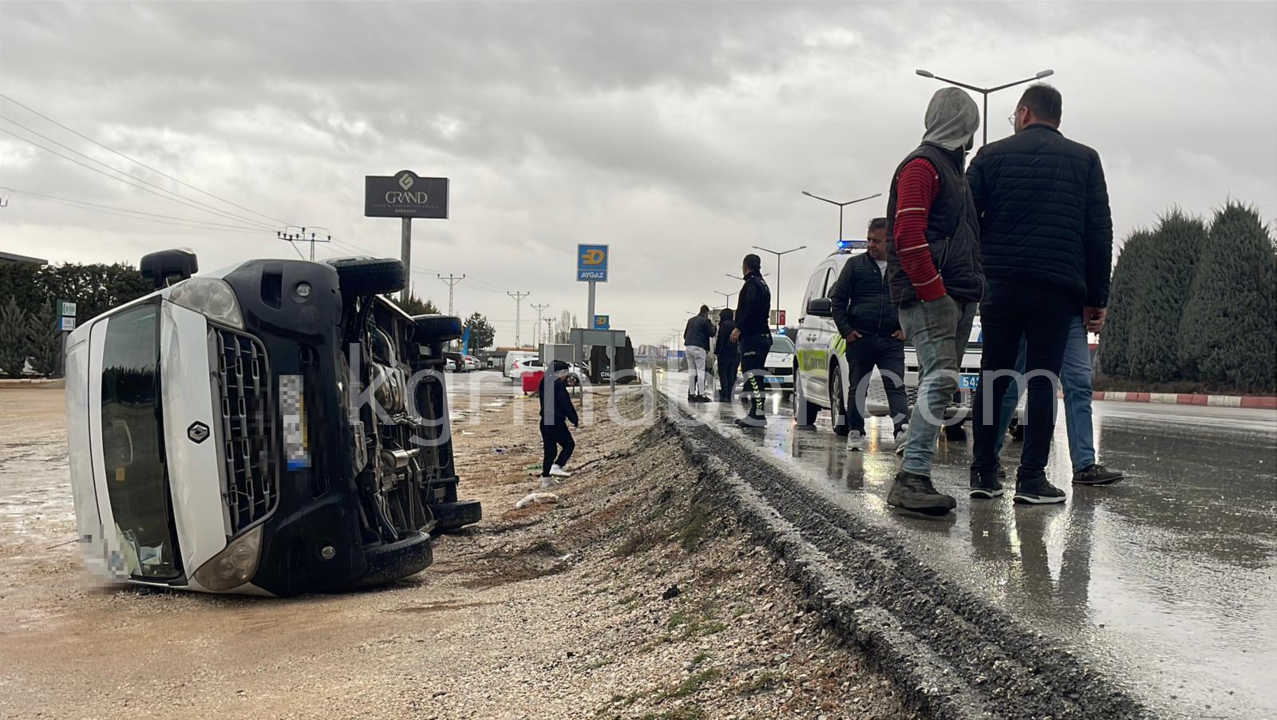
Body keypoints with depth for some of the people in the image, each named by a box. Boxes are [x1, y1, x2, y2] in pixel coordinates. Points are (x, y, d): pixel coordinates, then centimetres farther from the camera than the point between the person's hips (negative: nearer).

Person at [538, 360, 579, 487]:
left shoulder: (544, 382, 11)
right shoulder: (558, 384, -14)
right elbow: (566, 405, -14)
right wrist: (575, 420, -7)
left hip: (544, 422, 8)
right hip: (556, 422, -8)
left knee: (549, 450, 13)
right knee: (569, 444, 5)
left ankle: (546, 478, 14)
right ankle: (557, 467, -8)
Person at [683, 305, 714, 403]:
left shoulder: (691, 320, 15)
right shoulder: (705, 320, -4)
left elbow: (685, 334, 18)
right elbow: (711, 334, -2)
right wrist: (712, 326, 15)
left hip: (689, 346, 6)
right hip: (699, 348, -6)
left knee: (691, 370, 8)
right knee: (701, 370, -4)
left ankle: (691, 394, 7)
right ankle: (701, 394, -9)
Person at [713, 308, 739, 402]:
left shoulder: (724, 324, -7)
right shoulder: (735, 325, 13)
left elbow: (720, 339, -13)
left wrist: (716, 352, -10)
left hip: (725, 353, -6)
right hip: (735, 354, 6)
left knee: (723, 374, -1)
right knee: (731, 375, 6)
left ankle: (724, 395, -7)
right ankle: (729, 396, 4)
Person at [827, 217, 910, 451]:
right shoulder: (855, 264, 5)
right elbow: (837, 299, 6)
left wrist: (906, 328, 5)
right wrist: (845, 330, -2)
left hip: (891, 341, 0)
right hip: (859, 339, 0)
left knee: (896, 387, -8)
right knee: (857, 388, 6)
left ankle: (903, 431, -16)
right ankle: (856, 432, 15)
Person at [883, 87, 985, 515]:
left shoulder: (951, 168, 26)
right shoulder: (922, 165, -5)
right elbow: (908, 237, -17)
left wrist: (971, 291, 16)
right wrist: (934, 292, -20)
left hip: (958, 297, 10)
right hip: (929, 295, -10)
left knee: (939, 384, 7)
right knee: (940, 379, -18)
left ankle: (915, 479, 9)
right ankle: (912, 477, -19)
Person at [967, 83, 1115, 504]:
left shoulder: (992, 155, 8)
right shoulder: (1085, 159, 10)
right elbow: (1100, 233, 5)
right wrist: (1097, 297, 8)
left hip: (999, 285, 1)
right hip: (1058, 290, -1)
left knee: (993, 377, 8)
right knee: (1042, 380, 1)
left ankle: (983, 473, 9)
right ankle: (1031, 478, -1)